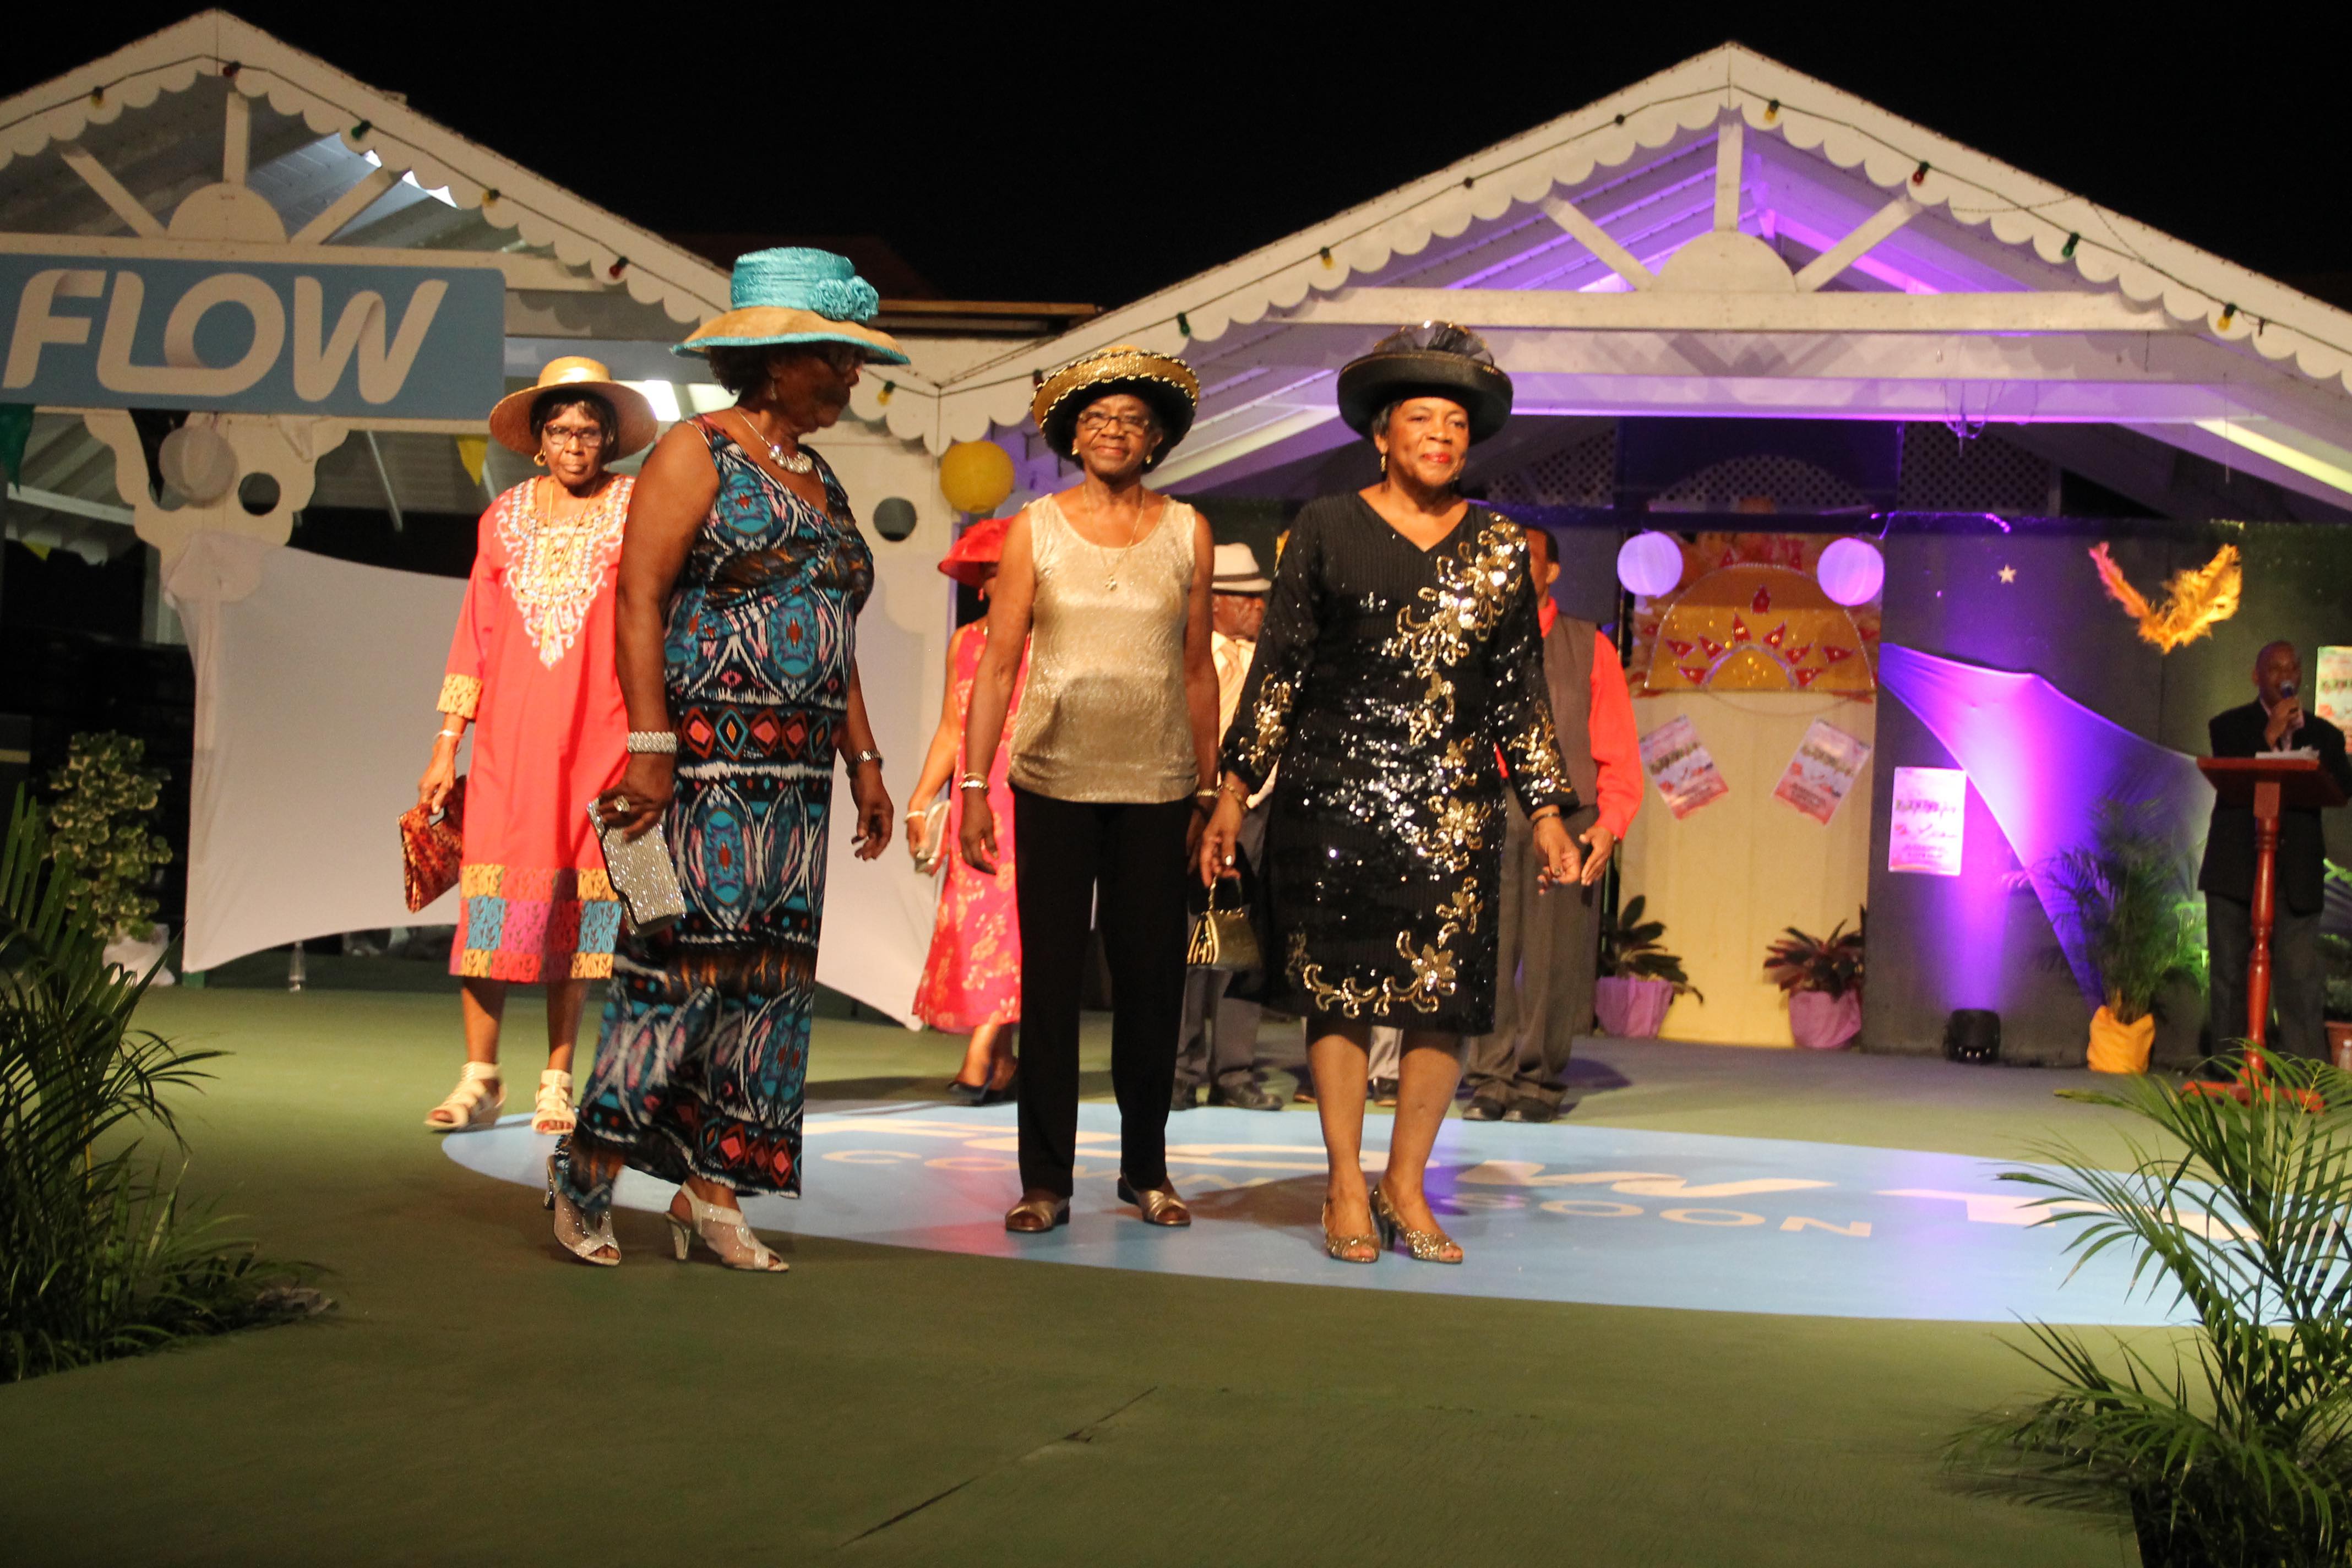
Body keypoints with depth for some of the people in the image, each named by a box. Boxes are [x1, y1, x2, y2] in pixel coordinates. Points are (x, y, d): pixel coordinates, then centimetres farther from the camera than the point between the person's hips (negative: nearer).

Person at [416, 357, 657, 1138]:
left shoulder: (638, 511, 4)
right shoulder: (505, 518, 11)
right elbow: (475, 636, 12)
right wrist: (447, 746, 8)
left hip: (597, 738, -2)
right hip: (509, 736, 2)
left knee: (574, 910, 1)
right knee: (493, 900, -3)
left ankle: (556, 1087, 9)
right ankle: (480, 1080, 3)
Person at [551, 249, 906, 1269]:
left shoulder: (822, 484, 20)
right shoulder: (696, 455, -3)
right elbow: (638, 599, -11)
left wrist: (863, 762, 16)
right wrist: (650, 744, -19)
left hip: (797, 775, 8)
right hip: (706, 760, -8)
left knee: (770, 975, 4)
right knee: (681, 959, -9)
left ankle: (712, 1187, 9)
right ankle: (587, 1183, 2)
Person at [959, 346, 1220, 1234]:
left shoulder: (1186, 531, 8)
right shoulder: (1036, 529, 4)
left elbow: (1198, 668, 10)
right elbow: (998, 664, 2)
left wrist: (1210, 788, 8)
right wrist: (972, 785, -4)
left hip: (1156, 791, 1)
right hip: (1054, 784, -1)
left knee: (1152, 979, 4)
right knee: (1050, 980, 0)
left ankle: (1146, 1170, 17)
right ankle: (1046, 1180, 8)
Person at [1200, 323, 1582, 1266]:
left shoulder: (1500, 549, 11)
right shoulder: (1326, 530, 5)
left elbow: (1520, 691, 12)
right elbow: (1278, 668, 5)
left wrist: (1546, 813, 6)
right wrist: (1236, 789, 0)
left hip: (1454, 807, 2)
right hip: (1335, 794, -2)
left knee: (1446, 999, -2)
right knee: (1339, 990, -1)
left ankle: (1406, 1188, 12)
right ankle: (1346, 1190, 11)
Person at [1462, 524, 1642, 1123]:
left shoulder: (1588, 647, 11)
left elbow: (1620, 751, 8)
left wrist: (1610, 823, -6)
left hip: (1566, 817, -1)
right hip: (1488, 816, 1)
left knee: (1551, 957, -2)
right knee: (1487, 950, -4)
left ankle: (1538, 1084, 6)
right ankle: (1492, 1080, 3)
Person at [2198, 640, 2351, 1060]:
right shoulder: (2229, 726, 9)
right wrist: (2271, 734, -13)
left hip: (2296, 872, 1)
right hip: (2235, 868, -1)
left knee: (2301, 976, -6)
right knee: (2230, 974, 1)